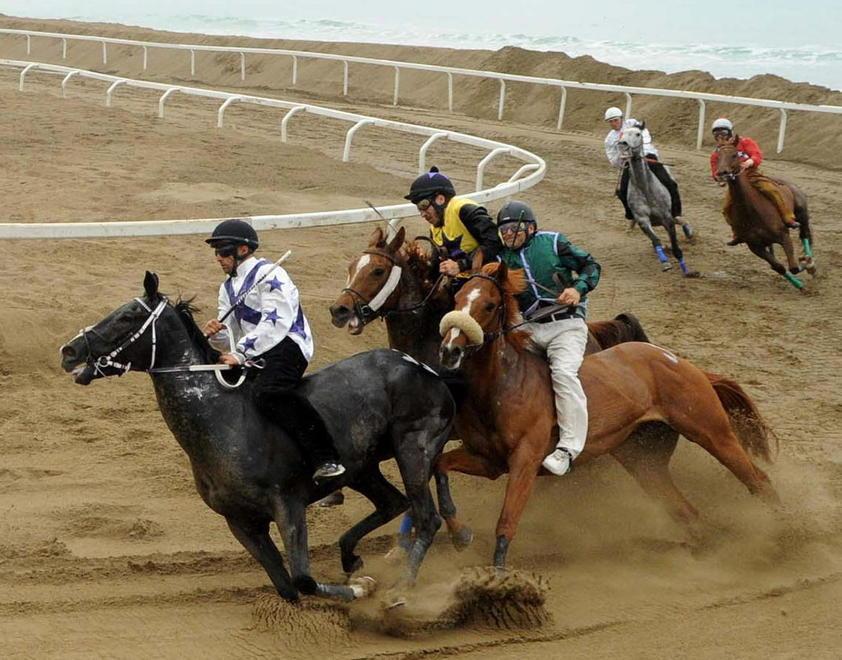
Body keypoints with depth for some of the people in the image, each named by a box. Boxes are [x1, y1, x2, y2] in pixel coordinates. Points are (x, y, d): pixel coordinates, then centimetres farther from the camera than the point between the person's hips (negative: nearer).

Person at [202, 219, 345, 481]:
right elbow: (231, 340, 17)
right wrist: (216, 335, -7)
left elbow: (275, 323, -19)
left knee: (268, 391, -34)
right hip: (255, 356, 10)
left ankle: (326, 458, -38)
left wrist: (241, 353, -24)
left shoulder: (268, 274, -7)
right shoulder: (228, 288, 21)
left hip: (287, 345, -10)